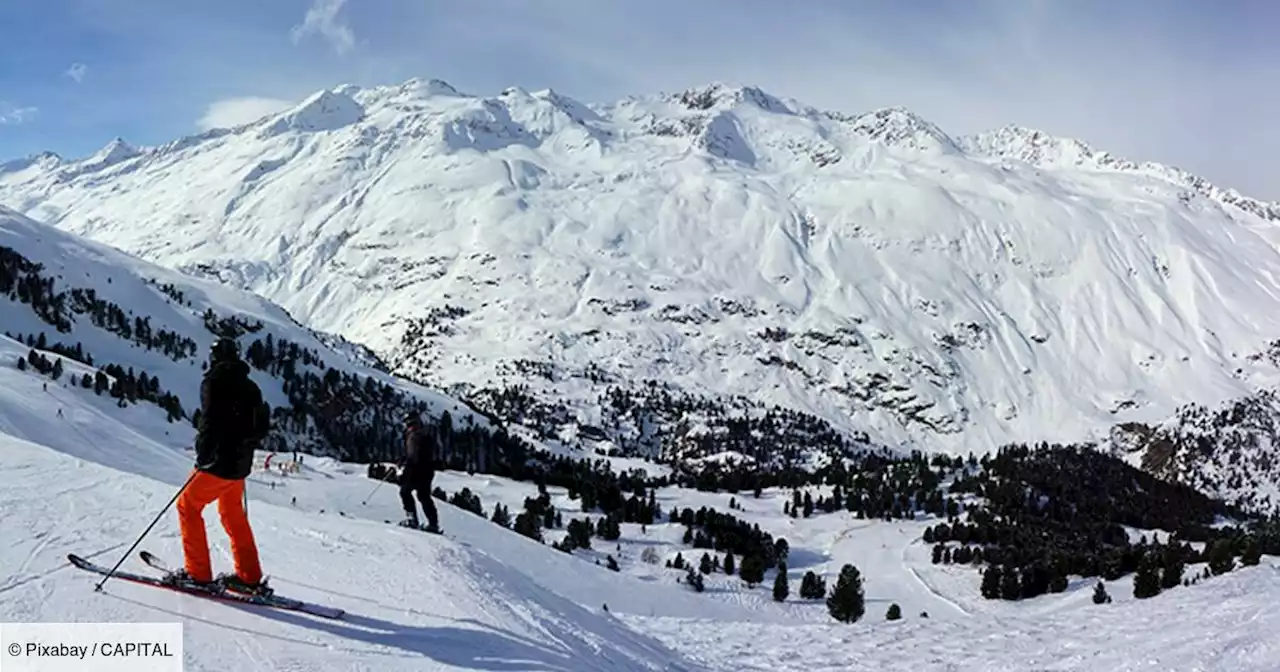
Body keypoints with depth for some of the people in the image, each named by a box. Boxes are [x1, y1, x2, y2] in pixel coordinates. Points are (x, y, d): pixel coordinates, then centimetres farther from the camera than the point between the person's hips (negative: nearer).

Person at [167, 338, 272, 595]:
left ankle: (198, 573, 1)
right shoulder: (250, 387, 12)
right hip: (240, 465, 7)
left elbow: (210, 421, -19)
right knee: (233, 516, 19)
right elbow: (262, 426, 13)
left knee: (188, 505, 6)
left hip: (219, 463, -7)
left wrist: (203, 455, -12)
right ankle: (249, 577, 18)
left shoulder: (214, 382, -9)